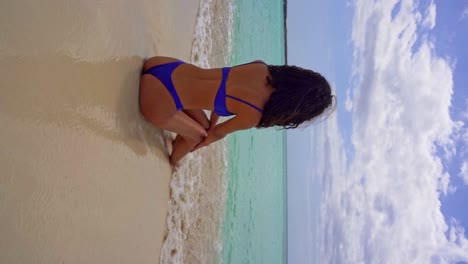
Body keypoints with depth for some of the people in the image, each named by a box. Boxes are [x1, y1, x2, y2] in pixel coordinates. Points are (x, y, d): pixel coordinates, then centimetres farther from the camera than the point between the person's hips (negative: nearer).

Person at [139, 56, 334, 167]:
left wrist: (210, 126, 24)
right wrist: (206, 140, 25)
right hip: (156, 102, -6)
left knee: (202, 126, 21)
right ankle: (172, 163, 46)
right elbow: (218, 132, 3)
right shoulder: (252, 117, -19)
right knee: (197, 134, 18)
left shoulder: (262, 68, -4)